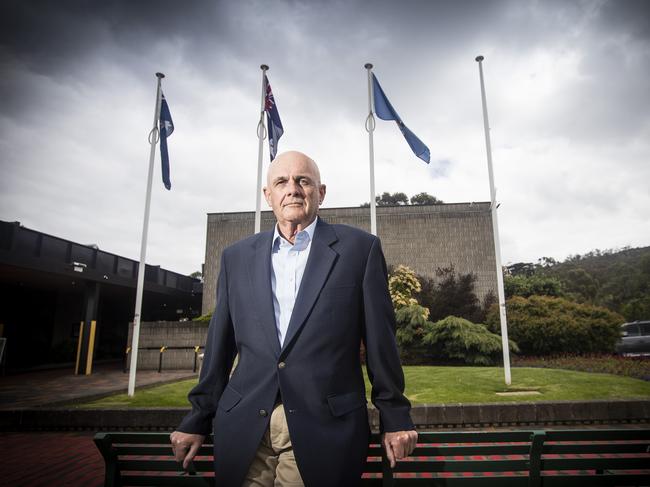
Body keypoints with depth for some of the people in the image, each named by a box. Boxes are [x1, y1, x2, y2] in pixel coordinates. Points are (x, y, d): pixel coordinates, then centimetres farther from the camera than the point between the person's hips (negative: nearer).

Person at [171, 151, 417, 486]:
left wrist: (395, 417, 2)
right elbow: (220, 345, 11)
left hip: (324, 428, -2)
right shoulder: (237, 257, 8)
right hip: (243, 428, 3)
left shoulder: (359, 248, 0)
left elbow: (380, 339, 0)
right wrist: (198, 420, 13)